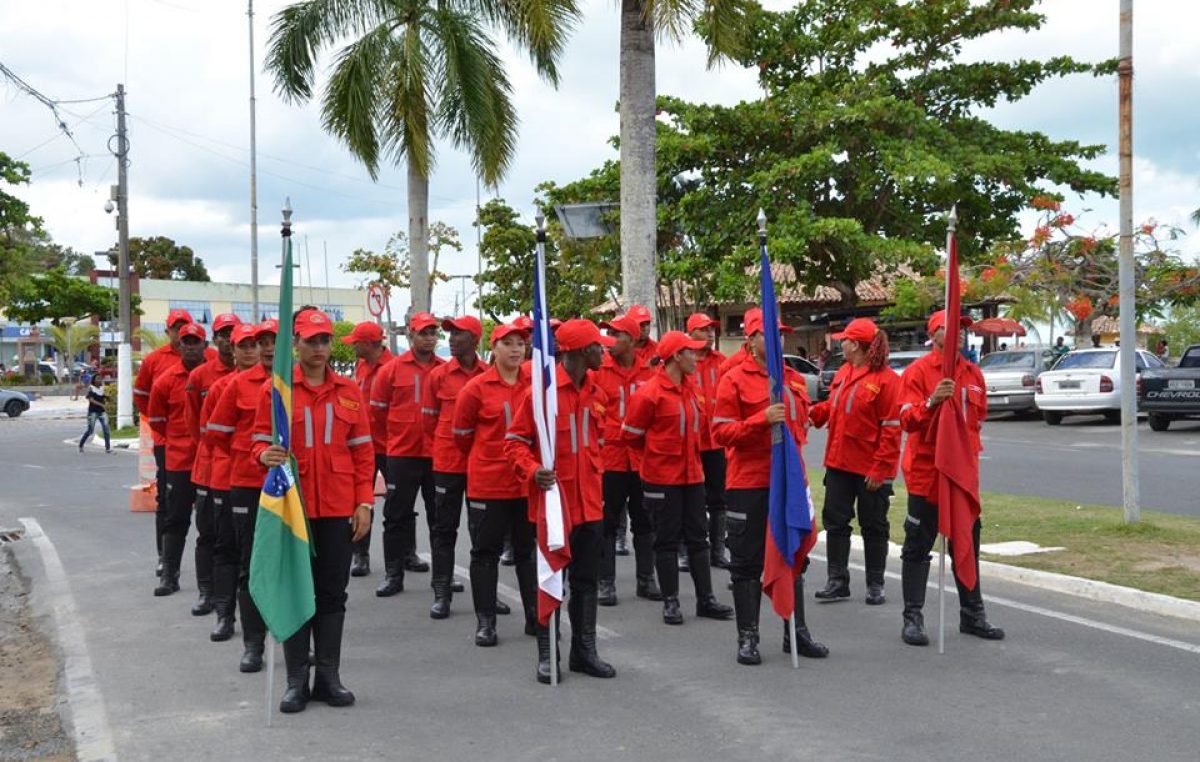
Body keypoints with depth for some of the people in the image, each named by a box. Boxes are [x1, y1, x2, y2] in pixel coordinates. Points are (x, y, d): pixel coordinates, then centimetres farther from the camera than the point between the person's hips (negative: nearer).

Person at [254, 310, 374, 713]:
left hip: (338, 510, 2)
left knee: (332, 594, 8)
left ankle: (329, 677, 18)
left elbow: (362, 452, 6)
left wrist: (364, 502, 0)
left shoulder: (349, 392, 6)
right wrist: (266, 454, -21)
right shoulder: (275, 389, 0)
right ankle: (297, 681, 13)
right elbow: (260, 441, 3)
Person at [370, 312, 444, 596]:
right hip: (402, 453, -1)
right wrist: (401, 431, 11)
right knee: (397, 516, 3)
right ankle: (394, 574, 10)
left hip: (437, 453, 1)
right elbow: (378, 408, 6)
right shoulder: (392, 369, -2)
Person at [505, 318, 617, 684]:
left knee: (586, 580, 12)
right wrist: (532, 472, -25)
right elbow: (515, 441, -9)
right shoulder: (542, 390, -12)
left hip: (589, 502, 6)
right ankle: (546, 655, 13)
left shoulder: (596, 394, 9)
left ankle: (584, 651, 23)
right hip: (554, 501, -6)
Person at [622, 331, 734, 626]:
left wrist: (688, 451, 12)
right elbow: (631, 434, -7)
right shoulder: (650, 392, -15)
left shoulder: (689, 387, 7)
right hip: (662, 477, -7)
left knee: (698, 537, 10)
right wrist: (657, 454, 5)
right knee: (667, 540, 2)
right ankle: (670, 602, 12)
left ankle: (706, 599, 17)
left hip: (692, 474, 7)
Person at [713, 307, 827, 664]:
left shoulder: (794, 379, 10)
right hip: (748, 484, -6)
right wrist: (762, 419, -23)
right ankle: (747, 637, 10)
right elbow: (721, 432, -13)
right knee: (748, 562, 1)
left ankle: (796, 632, 24)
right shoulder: (734, 380, -7)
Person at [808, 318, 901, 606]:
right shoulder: (843, 373, 7)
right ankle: (838, 582, 18)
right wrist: (810, 412, -5)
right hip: (838, 463, 7)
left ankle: (875, 585, 19)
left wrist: (880, 469, -18)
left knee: (873, 528, 7)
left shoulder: (886, 379, -15)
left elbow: (891, 429, -16)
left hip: (870, 470, -7)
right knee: (835, 522, 9)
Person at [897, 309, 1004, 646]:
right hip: (926, 471, -6)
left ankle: (972, 614, 23)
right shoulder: (917, 372, -7)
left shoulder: (974, 373, 10)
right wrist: (931, 401, -31)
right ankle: (912, 618, 5)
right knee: (918, 547, 0)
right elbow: (907, 420, -15)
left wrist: (971, 449, 18)